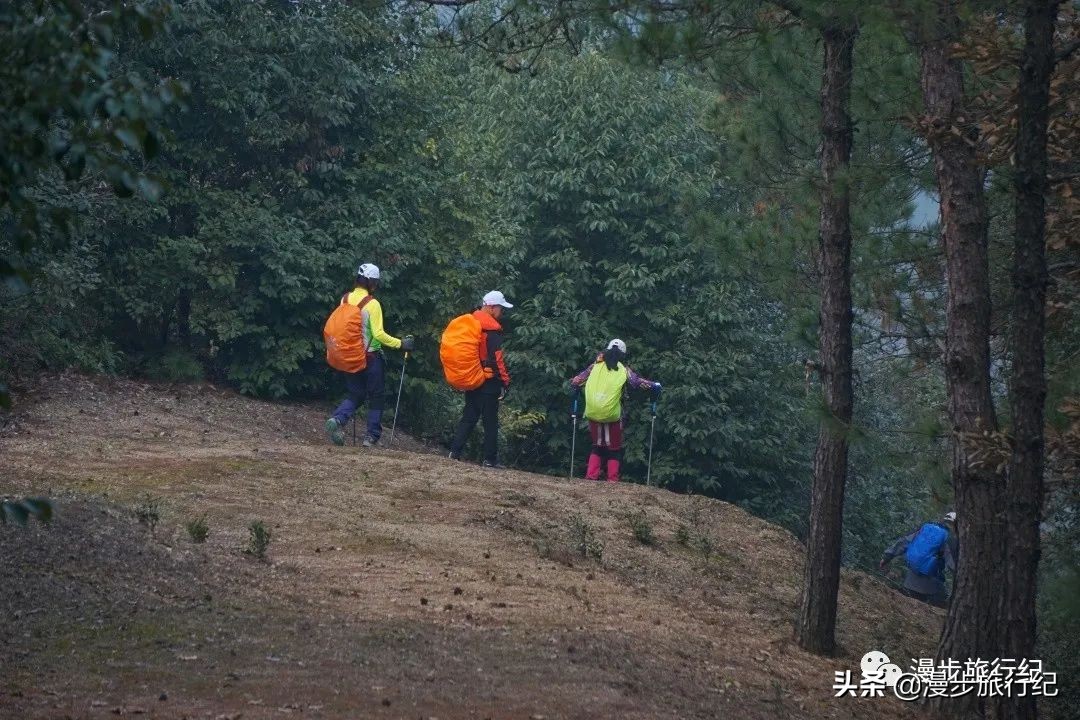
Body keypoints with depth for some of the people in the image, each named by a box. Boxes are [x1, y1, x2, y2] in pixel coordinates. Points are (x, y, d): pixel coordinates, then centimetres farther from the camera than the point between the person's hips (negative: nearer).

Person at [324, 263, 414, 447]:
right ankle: (372, 436, 9)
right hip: (371, 357, -5)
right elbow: (379, 334, -21)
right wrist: (400, 344, -15)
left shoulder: (345, 300, 0)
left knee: (354, 394, 16)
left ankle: (338, 419, -10)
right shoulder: (372, 304, -16)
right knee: (376, 397, 10)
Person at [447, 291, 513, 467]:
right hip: (489, 381, -7)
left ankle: (454, 452, 4)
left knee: (469, 417, 13)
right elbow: (496, 358, -18)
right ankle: (490, 459, 1)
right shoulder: (492, 328, -14)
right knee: (490, 421, 0)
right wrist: (505, 381, -13)